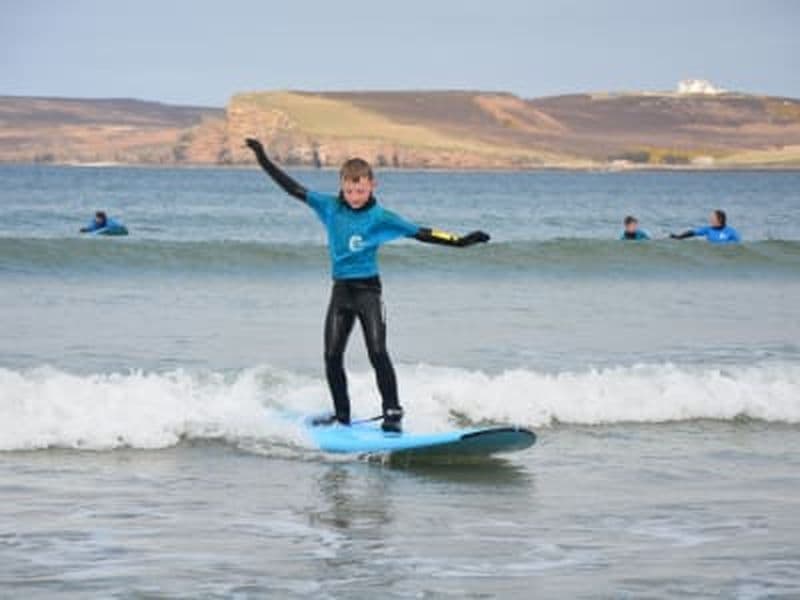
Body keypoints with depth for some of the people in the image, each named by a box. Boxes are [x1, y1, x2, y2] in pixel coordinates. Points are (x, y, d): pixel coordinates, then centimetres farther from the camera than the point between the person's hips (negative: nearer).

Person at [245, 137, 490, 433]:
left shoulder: (380, 217, -9)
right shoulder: (330, 207, 2)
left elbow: (419, 233, -12)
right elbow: (294, 189, 5)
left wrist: (458, 241, -21)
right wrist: (264, 160, 3)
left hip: (368, 289, -4)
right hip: (341, 290, 4)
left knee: (378, 353, -14)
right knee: (332, 356, 3)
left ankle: (392, 412, -8)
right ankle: (341, 414, 16)